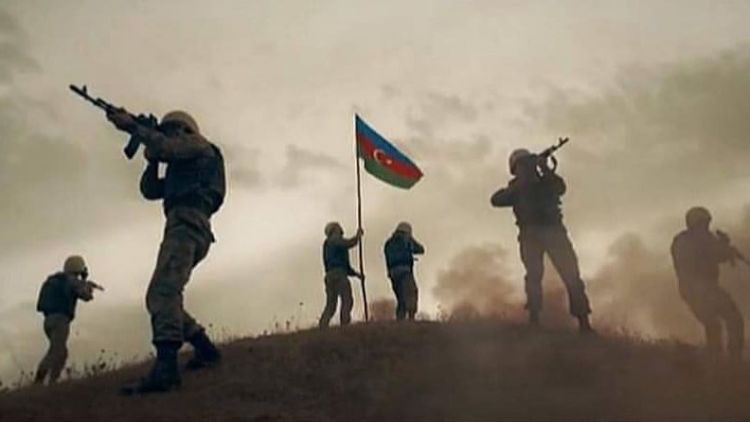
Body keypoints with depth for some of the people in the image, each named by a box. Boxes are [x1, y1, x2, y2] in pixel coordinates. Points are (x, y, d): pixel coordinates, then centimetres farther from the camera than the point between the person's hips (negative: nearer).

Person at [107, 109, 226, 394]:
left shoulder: (198, 145, 13)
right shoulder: (180, 170, 38)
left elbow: (165, 147, -6)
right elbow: (150, 190, 28)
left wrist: (131, 125, 0)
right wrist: (151, 161, 17)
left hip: (187, 224, -10)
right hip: (184, 229, 10)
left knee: (163, 290, -27)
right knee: (158, 296, 12)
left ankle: (165, 368, -44)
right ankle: (205, 349, 15)